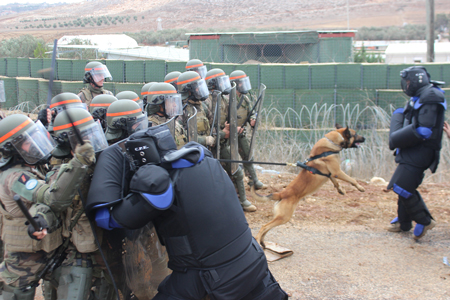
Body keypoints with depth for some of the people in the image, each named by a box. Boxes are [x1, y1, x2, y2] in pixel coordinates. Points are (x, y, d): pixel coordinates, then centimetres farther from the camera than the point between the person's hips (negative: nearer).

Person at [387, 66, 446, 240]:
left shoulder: (430, 96, -16)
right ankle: (404, 222, 27)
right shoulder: (418, 98, 16)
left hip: (420, 152, -10)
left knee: (403, 187, -12)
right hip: (412, 152, 10)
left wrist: (397, 139, -18)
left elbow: (423, 130, -23)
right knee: (404, 187, 15)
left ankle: (424, 221, -1)